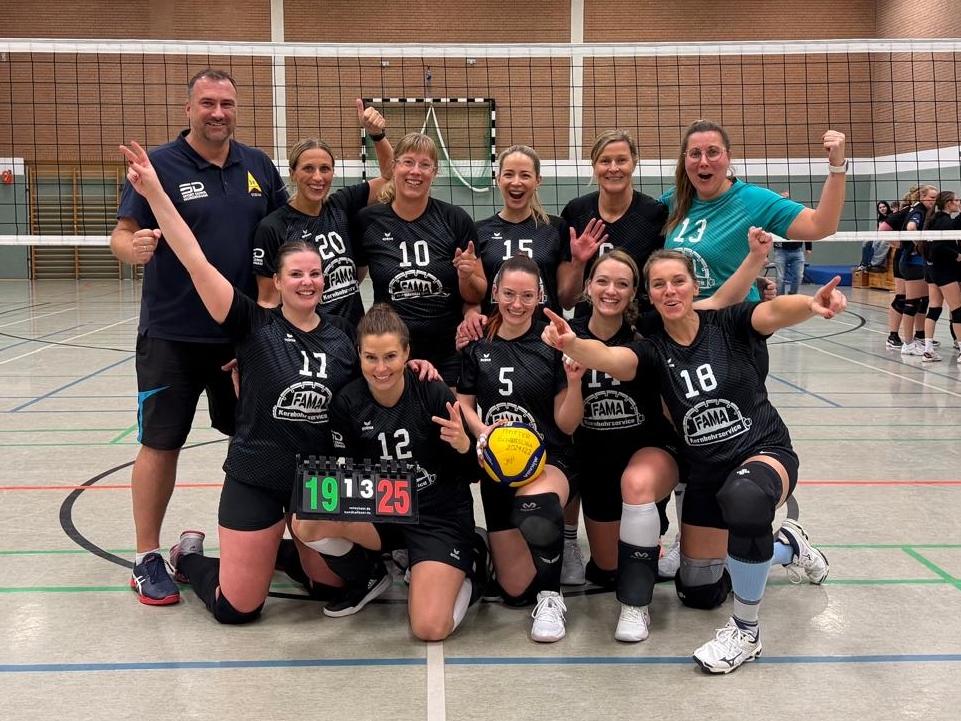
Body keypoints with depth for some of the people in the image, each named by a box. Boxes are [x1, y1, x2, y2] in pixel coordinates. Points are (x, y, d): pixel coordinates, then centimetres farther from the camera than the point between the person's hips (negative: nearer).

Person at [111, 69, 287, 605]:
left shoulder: (258, 166, 6)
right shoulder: (159, 165, -7)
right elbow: (122, 234, -11)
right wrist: (133, 247, -34)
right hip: (173, 334, -4)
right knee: (161, 443, 2)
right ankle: (148, 559, 15)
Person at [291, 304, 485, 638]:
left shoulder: (434, 394, -15)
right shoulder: (348, 402, -8)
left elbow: (471, 474, -10)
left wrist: (463, 445, -32)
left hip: (439, 515, -3)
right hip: (380, 511, 3)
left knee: (431, 628, -21)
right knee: (306, 522, -26)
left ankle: (466, 570, 15)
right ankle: (367, 579, 6)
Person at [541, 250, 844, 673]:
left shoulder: (730, 325, -10)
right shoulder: (653, 350, -6)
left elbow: (776, 311, -32)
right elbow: (607, 357, -27)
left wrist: (813, 305, -56)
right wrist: (569, 344, -50)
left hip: (765, 451, -4)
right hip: (705, 470, 5)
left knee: (744, 495, -42)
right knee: (699, 592, 13)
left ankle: (745, 631, -22)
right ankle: (787, 547, 41)